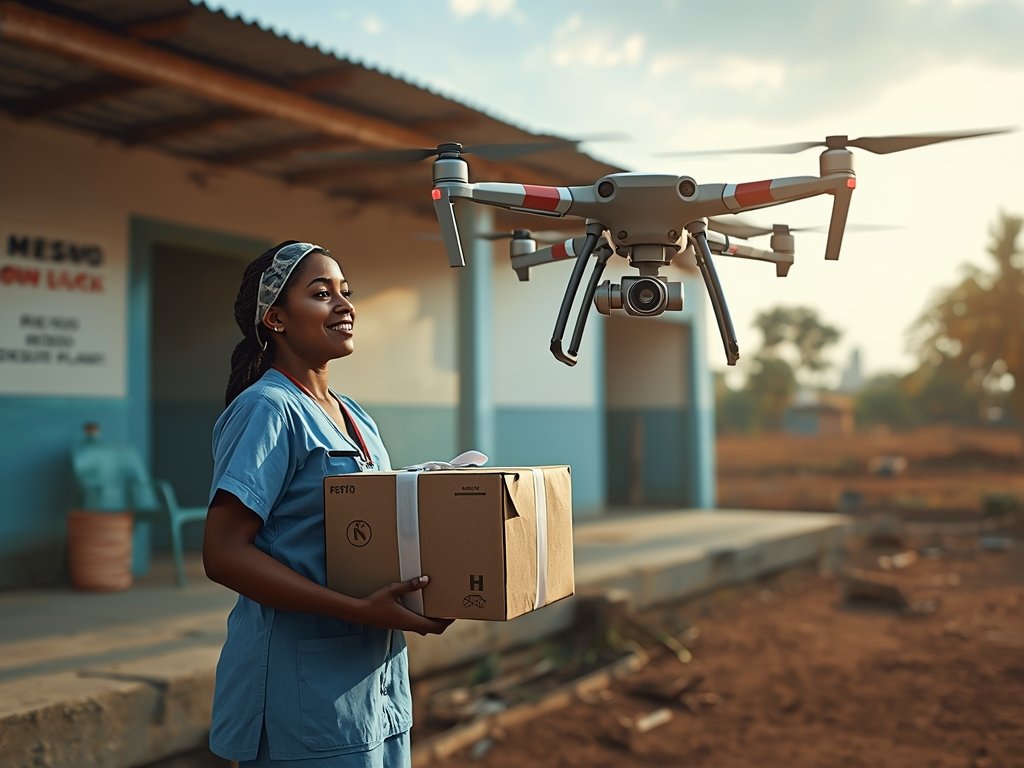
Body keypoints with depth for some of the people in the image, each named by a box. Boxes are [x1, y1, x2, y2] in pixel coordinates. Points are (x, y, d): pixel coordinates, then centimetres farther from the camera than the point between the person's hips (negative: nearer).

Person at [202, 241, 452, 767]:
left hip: (379, 677, 8)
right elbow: (223, 553, -21)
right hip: (306, 689, -8)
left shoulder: (358, 418, 11)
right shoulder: (267, 408, -14)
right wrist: (360, 610, -27)